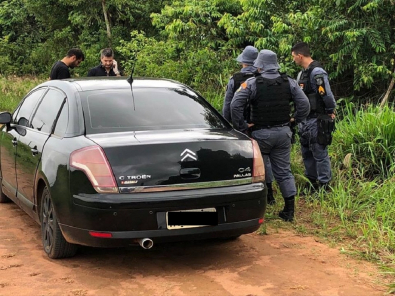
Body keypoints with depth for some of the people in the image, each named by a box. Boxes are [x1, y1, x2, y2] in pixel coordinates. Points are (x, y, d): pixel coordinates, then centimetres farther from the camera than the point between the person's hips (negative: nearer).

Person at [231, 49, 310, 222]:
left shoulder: (252, 84, -9)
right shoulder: (289, 83, 3)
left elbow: (235, 105, -18)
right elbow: (304, 104, -1)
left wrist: (241, 126, -9)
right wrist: (295, 121, 11)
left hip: (261, 133, -4)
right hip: (283, 132, 4)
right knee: (284, 171, 11)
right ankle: (289, 210, 12)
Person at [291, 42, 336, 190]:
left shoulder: (317, 72, -17)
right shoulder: (302, 73, 13)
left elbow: (327, 95, -22)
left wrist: (331, 111, -8)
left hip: (317, 121, -10)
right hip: (304, 120, 10)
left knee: (320, 154, -2)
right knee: (307, 153, 17)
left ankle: (324, 186, 7)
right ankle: (312, 182, 29)